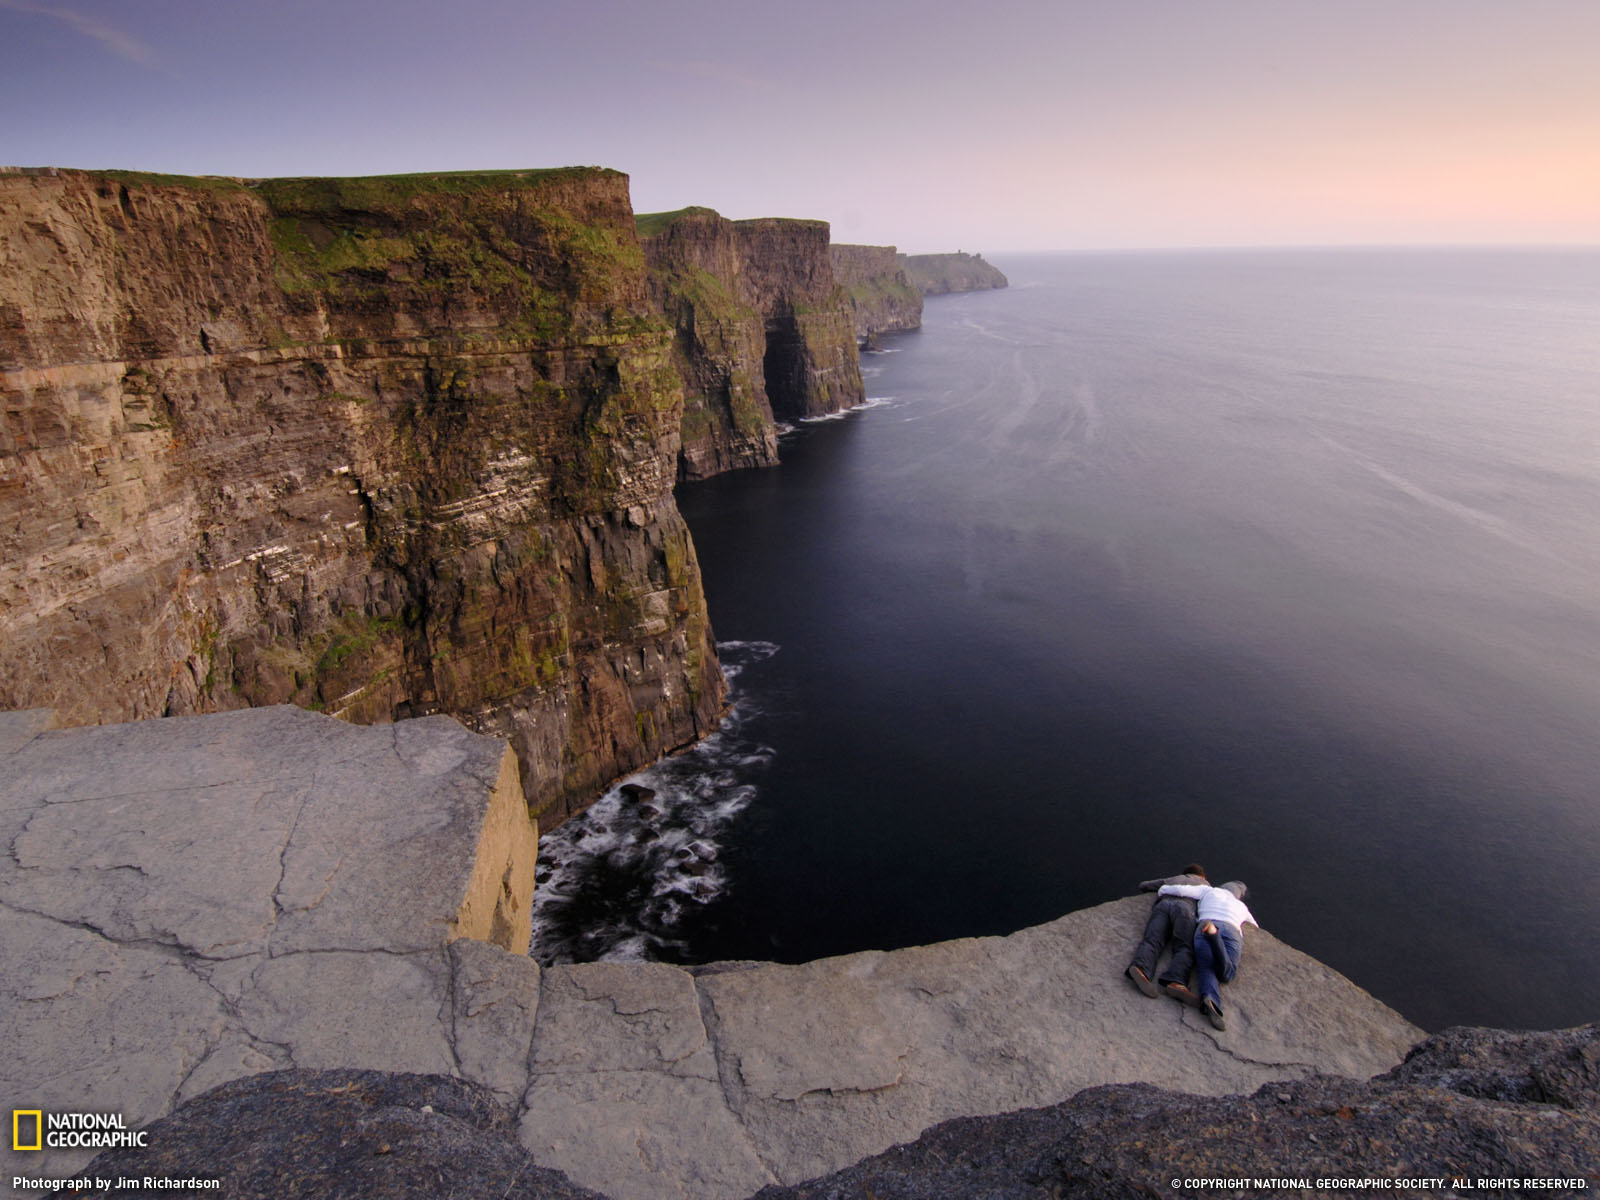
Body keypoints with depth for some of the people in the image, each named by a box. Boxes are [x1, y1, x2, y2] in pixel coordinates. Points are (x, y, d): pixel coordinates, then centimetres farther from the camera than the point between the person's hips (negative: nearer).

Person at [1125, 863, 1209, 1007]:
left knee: (1152, 942, -20)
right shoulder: (1204, 882, 38)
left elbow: (1143, 886, 46)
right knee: (1185, 948, -18)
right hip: (1185, 906, -2)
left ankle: (1140, 969, -52)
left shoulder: (1171, 879, 43)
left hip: (1162, 905, 2)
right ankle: (1175, 981, -49)